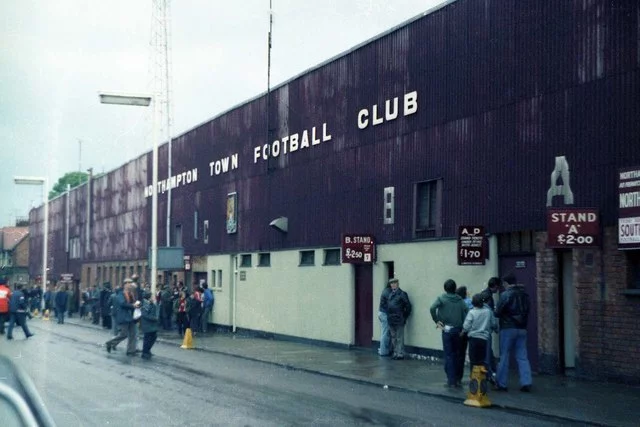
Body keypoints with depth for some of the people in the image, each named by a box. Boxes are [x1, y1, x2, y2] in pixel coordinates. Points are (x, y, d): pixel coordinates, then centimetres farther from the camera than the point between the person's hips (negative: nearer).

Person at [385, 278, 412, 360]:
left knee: (399, 338, -3)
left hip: (399, 320, -7)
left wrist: (404, 317, -5)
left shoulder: (402, 294, -6)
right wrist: (388, 316, 12)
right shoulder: (390, 294, 14)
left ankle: (400, 354, 1)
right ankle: (395, 353, 21)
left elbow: (408, 306, -7)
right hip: (391, 319, 7)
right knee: (393, 338, 13)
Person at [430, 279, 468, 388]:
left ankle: (451, 380, 3)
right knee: (459, 355, 12)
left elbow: (432, 308, -19)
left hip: (447, 330, -2)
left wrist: (436, 321, -9)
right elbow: (467, 311, -7)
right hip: (459, 330, 2)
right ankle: (458, 379, 17)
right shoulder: (460, 300, 5)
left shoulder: (441, 298, -2)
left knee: (449, 355, 4)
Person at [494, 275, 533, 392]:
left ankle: (501, 384, 7)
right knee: (522, 357, 6)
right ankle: (526, 383, -1)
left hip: (508, 328, -5)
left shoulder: (506, 294, -11)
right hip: (522, 328, 5)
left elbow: (498, 312, -10)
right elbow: (526, 311, 12)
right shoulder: (524, 294, 7)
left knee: (504, 356, 3)